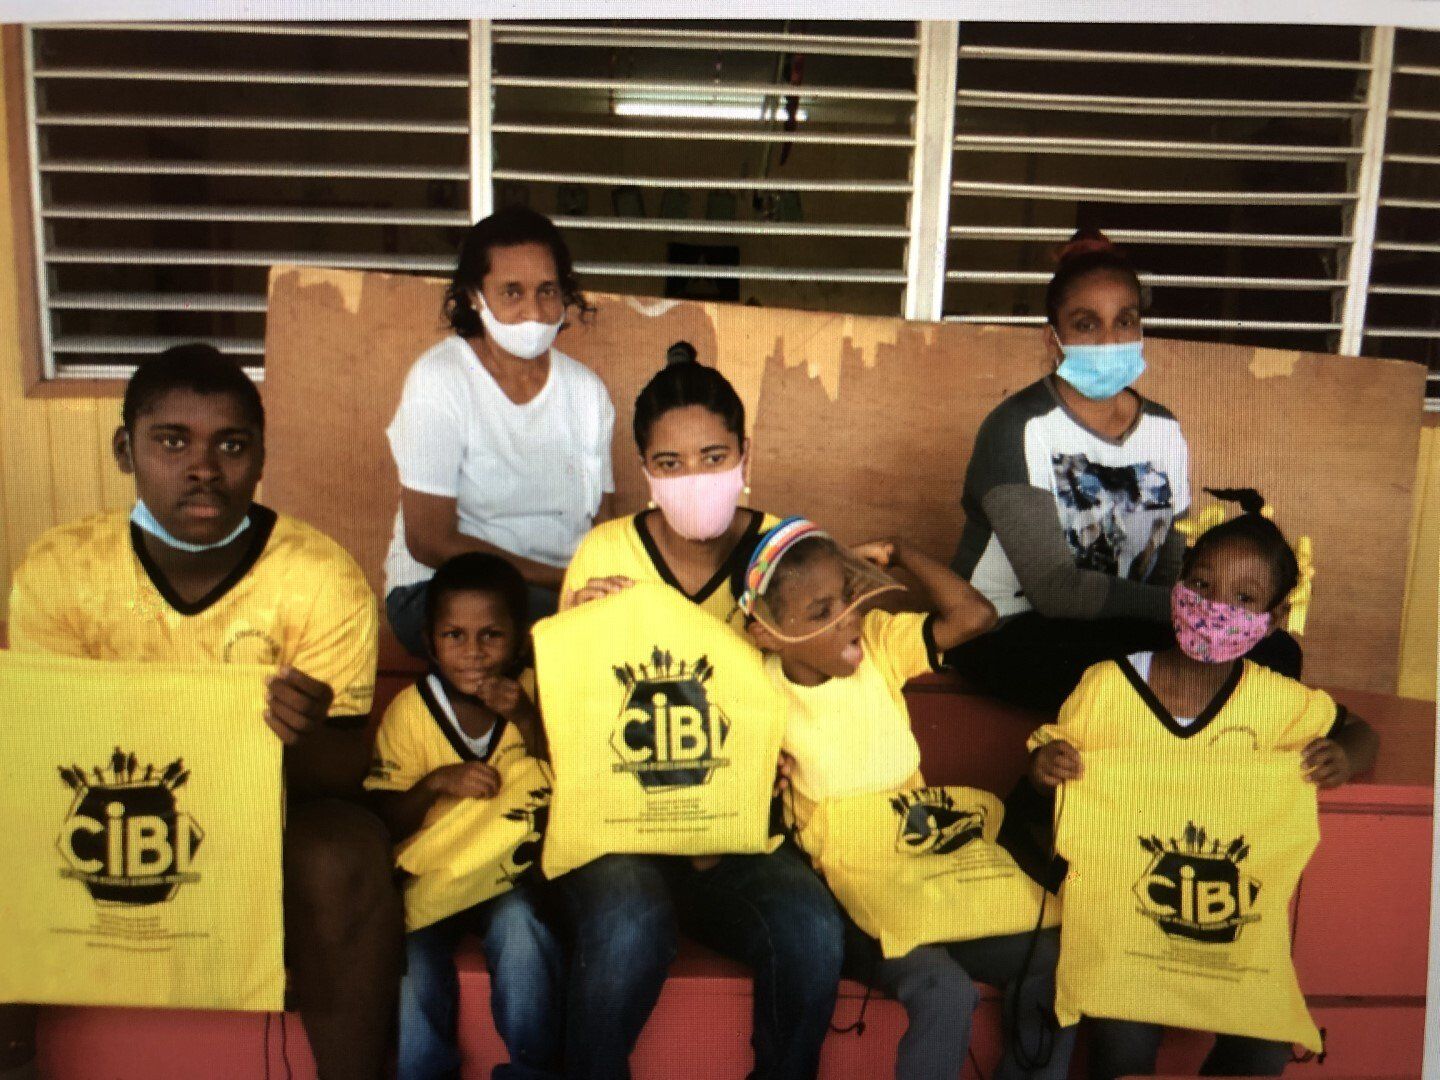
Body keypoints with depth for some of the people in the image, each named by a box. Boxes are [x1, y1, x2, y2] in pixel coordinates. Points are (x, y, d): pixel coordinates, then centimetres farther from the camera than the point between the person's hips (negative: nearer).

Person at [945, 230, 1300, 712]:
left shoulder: (1165, 432, 8)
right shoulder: (1020, 428, -14)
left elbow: (1170, 571, 6)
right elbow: (1055, 588, -21)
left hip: (1116, 625, 6)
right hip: (1006, 634, -6)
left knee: (1275, 652, -14)